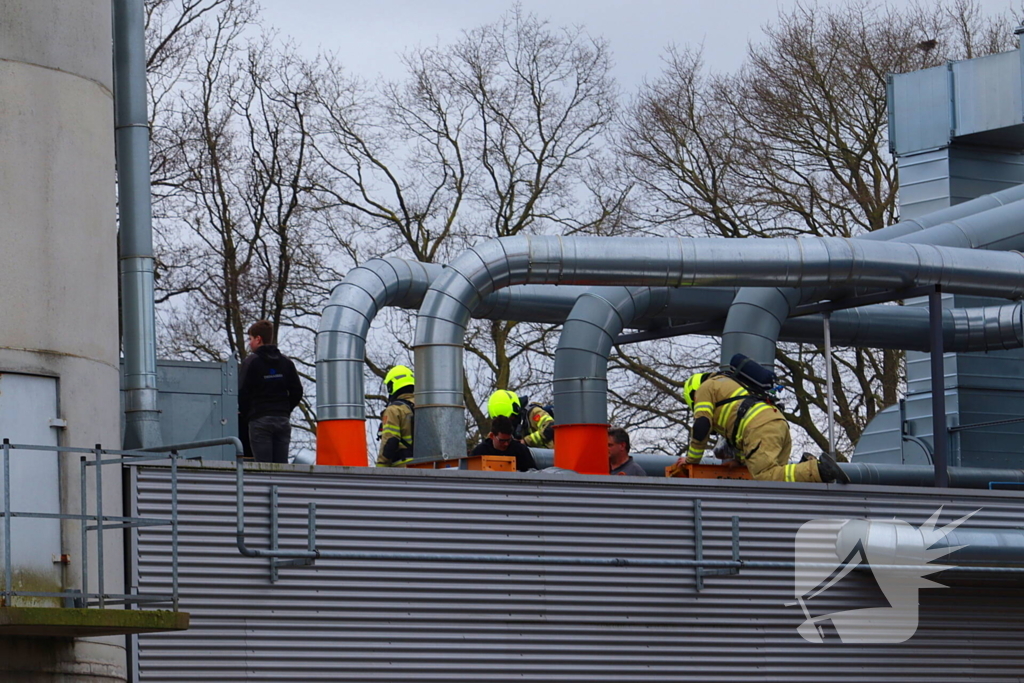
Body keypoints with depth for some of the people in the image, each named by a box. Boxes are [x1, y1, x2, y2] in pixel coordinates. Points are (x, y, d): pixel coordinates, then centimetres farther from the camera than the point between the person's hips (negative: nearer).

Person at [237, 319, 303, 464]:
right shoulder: (286, 362, 12)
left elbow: (242, 392, -9)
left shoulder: (251, 361, -5)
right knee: (282, 467, 4)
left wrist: (245, 414, 5)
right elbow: (297, 392, 11)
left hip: (259, 420, -5)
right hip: (283, 421, 5)